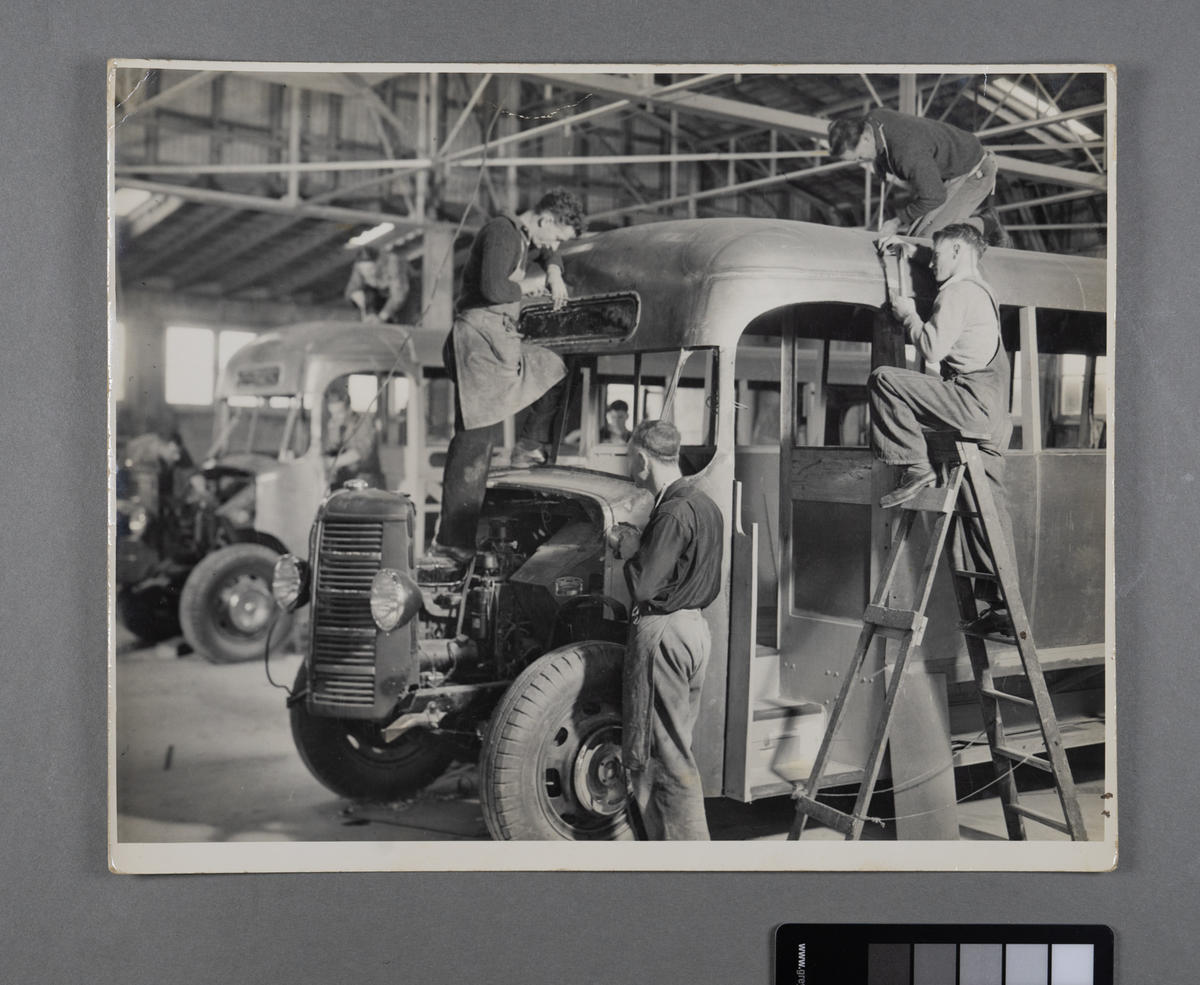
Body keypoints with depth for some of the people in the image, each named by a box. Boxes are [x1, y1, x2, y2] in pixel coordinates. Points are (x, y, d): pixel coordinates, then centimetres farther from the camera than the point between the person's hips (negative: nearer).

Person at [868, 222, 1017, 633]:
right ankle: (1002, 603, 9)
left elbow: (932, 349, -12)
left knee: (884, 380, -12)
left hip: (973, 400, -10)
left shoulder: (957, 291, -4)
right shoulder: (982, 291, 27)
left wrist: (907, 313, 3)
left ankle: (916, 467, -13)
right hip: (993, 416, 10)